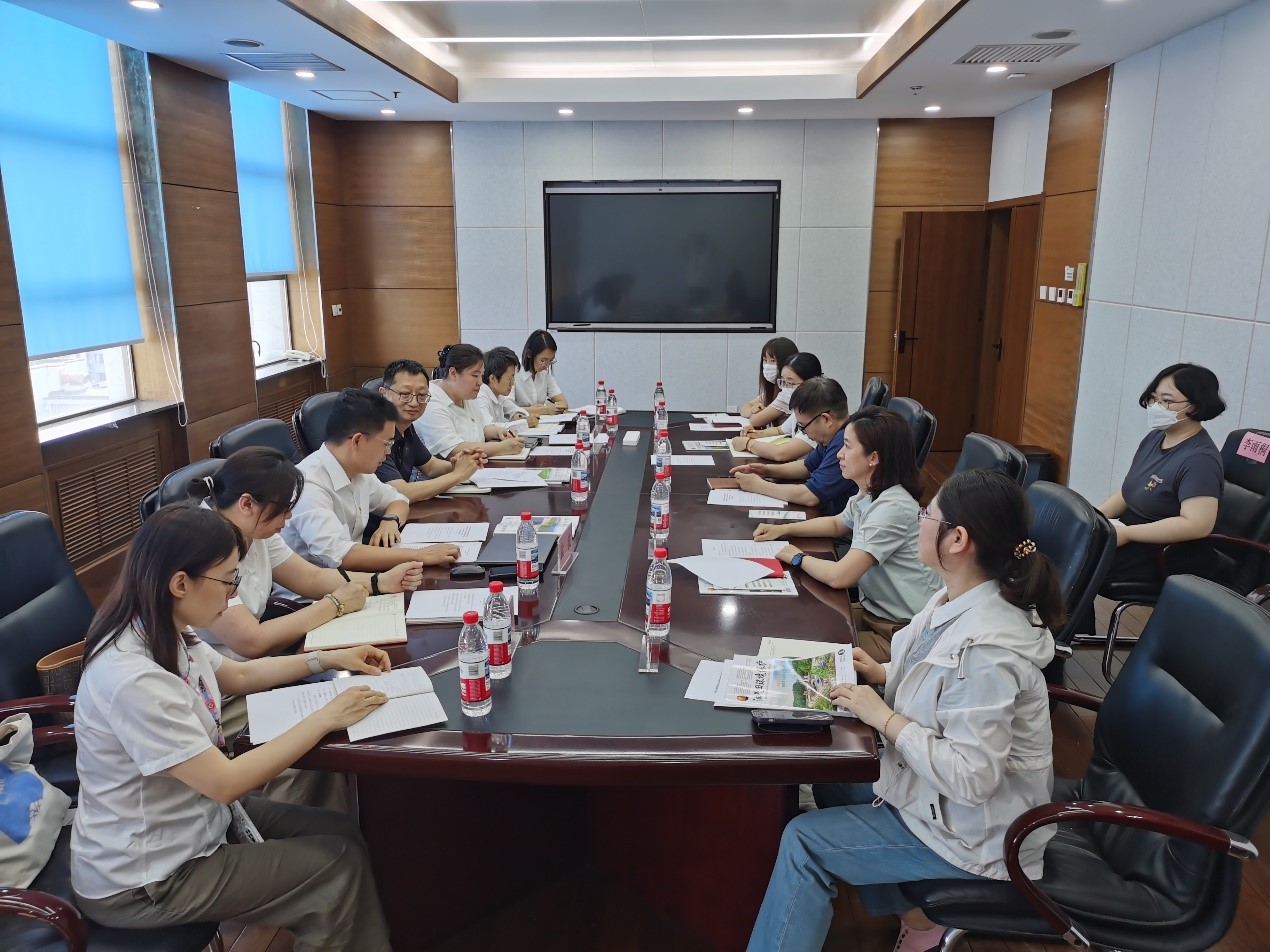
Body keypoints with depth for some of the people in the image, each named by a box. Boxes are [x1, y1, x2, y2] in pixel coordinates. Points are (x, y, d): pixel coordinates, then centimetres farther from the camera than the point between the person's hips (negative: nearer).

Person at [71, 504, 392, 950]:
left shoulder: (166, 636, -4)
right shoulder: (132, 678, -33)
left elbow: (239, 675, 16)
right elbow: (226, 781, -29)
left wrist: (329, 658, 8)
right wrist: (325, 718, -22)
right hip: (142, 883, -8)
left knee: (343, 832, 7)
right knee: (341, 865, -3)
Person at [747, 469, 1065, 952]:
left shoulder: (985, 646, -33)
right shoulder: (960, 601, -5)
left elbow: (972, 778, -32)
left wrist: (884, 717, -25)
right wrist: (884, 674, -1)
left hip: (973, 832, -9)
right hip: (939, 786, 9)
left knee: (804, 841, -8)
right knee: (832, 774, 18)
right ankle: (914, 913, 25)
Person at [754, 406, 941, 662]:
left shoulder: (892, 507, -27)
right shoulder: (868, 495, 2)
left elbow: (839, 576, -30)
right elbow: (836, 524, 25)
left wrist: (798, 557, -10)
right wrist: (784, 529, 12)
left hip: (902, 632, -9)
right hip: (873, 610, 9)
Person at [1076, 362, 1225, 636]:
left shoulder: (1200, 459, -21)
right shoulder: (1154, 438, 7)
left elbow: (1198, 524, -31)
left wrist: (1125, 534, -27)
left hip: (1166, 558, -9)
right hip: (1133, 537, 9)